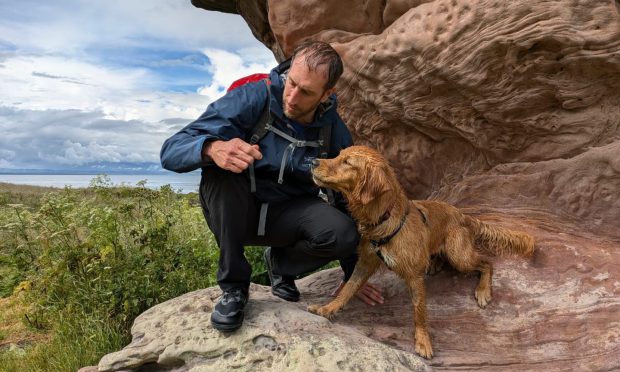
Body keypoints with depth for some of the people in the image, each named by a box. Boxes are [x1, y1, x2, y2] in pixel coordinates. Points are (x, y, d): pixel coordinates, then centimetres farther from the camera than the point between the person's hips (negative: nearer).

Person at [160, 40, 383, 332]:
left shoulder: (333, 130, -9)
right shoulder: (253, 99, -19)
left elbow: (348, 200, 2)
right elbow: (172, 151, -23)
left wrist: (352, 275, 4)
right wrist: (212, 149, -48)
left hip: (288, 216, 2)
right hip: (234, 214, -1)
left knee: (342, 233, -27)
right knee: (220, 167, -33)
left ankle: (281, 264, 7)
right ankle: (233, 285, -15)